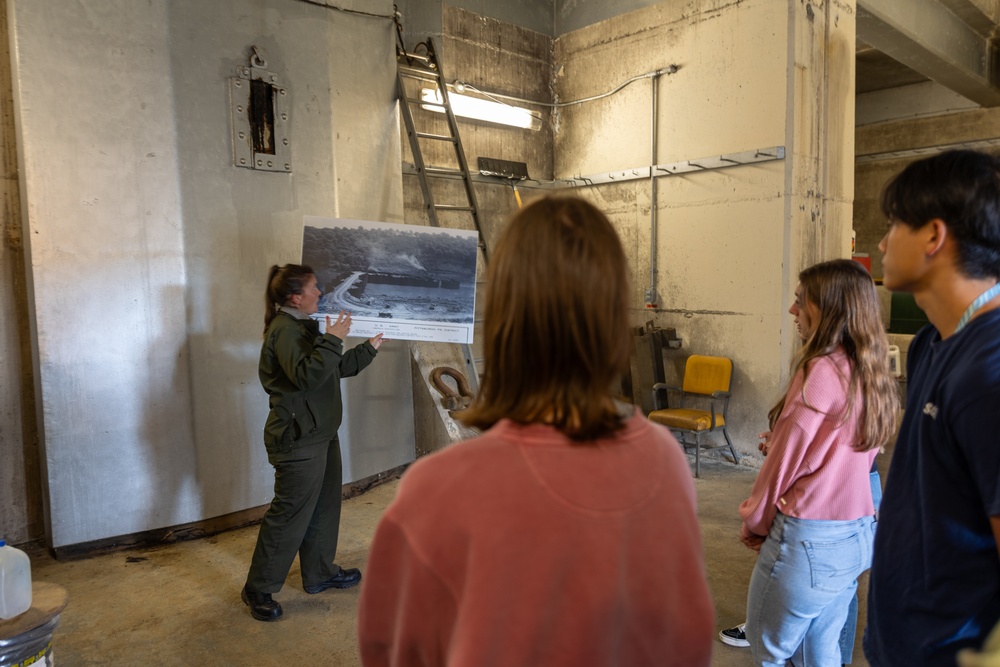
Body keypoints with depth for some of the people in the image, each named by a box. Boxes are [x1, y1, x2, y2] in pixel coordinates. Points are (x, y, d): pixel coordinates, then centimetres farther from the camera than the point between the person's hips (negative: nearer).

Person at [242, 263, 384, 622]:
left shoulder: (302, 327, 17)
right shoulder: (285, 329, -17)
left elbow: (338, 368, 25)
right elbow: (307, 376, -31)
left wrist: (369, 347, 24)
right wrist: (332, 340, -28)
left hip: (320, 434, 11)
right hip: (298, 439, -11)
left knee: (325, 505, 18)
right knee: (289, 514, -3)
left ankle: (320, 573, 33)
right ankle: (258, 589, 12)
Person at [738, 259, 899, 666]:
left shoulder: (819, 371, -19)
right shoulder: (870, 373, 5)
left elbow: (783, 461, -12)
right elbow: (837, 455, 11)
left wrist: (754, 522, 0)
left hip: (809, 541, -8)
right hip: (857, 537, 8)